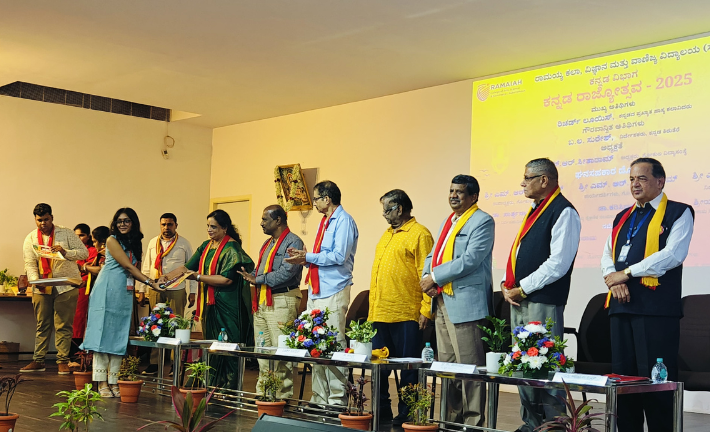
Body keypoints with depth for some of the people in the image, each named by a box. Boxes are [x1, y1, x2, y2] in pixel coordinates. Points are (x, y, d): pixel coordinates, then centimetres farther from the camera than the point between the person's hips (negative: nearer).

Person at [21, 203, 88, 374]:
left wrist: (65, 252, -21)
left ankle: (63, 361, 3)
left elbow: (84, 252, -5)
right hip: (41, 288, 3)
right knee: (42, 325, 8)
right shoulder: (30, 239, 7)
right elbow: (29, 263, 0)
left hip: (66, 286, -3)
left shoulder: (66, 233, 0)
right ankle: (38, 361, 13)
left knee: (63, 326, -2)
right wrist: (35, 280, -18)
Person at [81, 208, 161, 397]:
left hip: (125, 294, 6)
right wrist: (149, 282, -18)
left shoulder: (136, 243, 13)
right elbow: (127, 266, -13)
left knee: (119, 336, 5)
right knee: (103, 333, -5)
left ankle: (113, 382, 8)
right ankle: (102, 383, -3)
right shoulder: (112, 240, -6)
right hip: (107, 291, -6)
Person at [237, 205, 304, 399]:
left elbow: (286, 272, -19)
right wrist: (251, 276, 3)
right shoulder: (267, 244, 23)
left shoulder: (293, 242, -7)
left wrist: (259, 280, -12)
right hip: (261, 302, 9)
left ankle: (283, 395, -2)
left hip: (281, 301, -9)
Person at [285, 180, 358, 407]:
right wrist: (304, 258, 7)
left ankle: (338, 399, -1)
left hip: (333, 292, -10)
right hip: (317, 292, 10)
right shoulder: (325, 222, 21)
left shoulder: (343, 221, -8)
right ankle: (319, 398, 17)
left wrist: (308, 257, -13)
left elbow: (339, 256, -18)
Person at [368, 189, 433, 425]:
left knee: (408, 367, 1)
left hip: (406, 316, -8)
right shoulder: (387, 235, 19)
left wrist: (426, 311, -17)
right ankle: (382, 409, 23)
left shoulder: (419, 234, -8)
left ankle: (406, 413, 10)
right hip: (380, 314, 9)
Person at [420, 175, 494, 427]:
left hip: (465, 303, -9)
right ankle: (452, 418, 21)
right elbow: (433, 256, 21)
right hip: (441, 301, 9)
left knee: (469, 365, -7)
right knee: (446, 364, 12)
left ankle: (473, 422, 0)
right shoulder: (447, 222, 21)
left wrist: (435, 277, -13)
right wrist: (427, 278, 0)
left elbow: (470, 260, -17)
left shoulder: (482, 222, -7)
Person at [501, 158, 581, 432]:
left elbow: (558, 263, -18)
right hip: (519, 300, 9)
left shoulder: (563, 212, -10)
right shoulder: (535, 210, 19)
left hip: (543, 302, -9)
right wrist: (507, 284, 6)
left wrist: (523, 288, -13)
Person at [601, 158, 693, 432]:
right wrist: (613, 279, -5)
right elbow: (607, 256, 18)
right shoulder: (623, 217, 21)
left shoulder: (678, 213, 0)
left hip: (656, 307, -6)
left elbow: (673, 254, -13)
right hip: (621, 306, 7)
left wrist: (627, 272, -13)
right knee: (623, 376, 9)